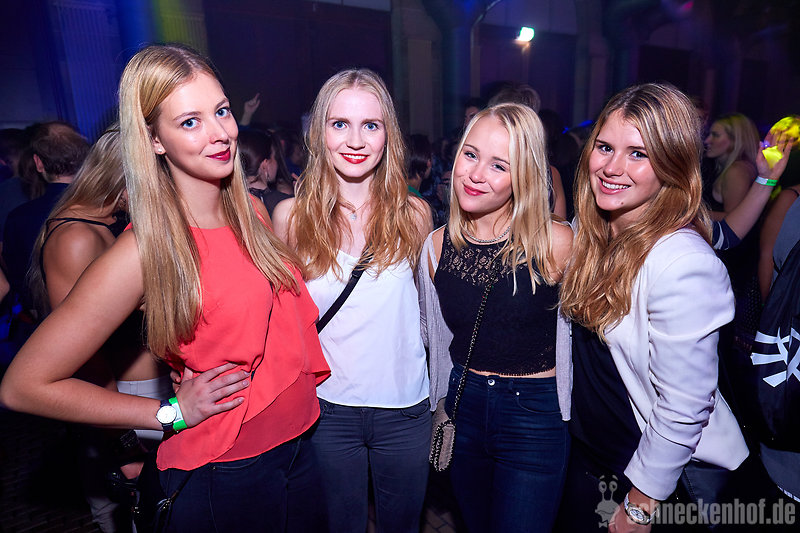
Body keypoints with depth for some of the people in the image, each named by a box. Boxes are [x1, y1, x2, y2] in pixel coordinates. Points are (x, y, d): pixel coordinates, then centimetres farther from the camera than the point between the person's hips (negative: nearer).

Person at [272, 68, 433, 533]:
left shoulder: (414, 214, -7)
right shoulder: (291, 216, -9)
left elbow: (426, 307, 5)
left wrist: (443, 404, 4)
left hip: (406, 408, 1)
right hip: (328, 407, 0)